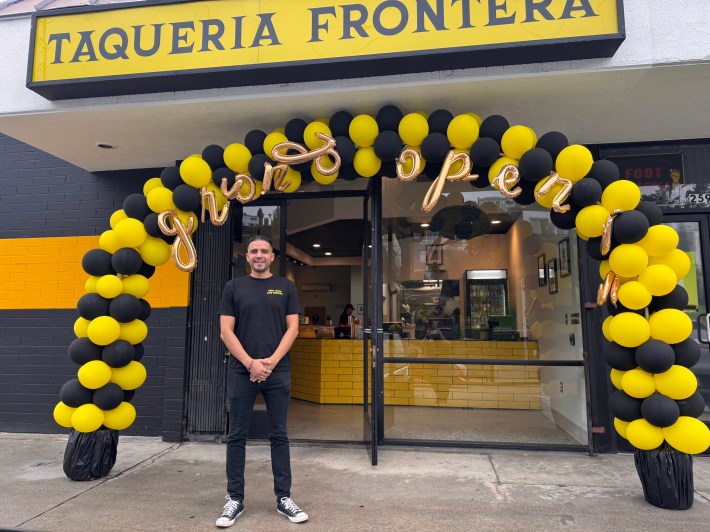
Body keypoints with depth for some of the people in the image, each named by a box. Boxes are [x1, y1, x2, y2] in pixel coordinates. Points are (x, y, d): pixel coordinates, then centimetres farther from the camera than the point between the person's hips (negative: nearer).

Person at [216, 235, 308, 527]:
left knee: (279, 435, 8)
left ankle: (284, 498, 19)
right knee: (237, 436, 7)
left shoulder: (285, 287, 6)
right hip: (241, 371, 0)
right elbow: (226, 331, -1)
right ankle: (235, 499, 21)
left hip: (278, 371, 0)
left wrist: (272, 361, -11)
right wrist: (250, 363, -11)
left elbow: (292, 328, 1)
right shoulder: (234, 287, 5)